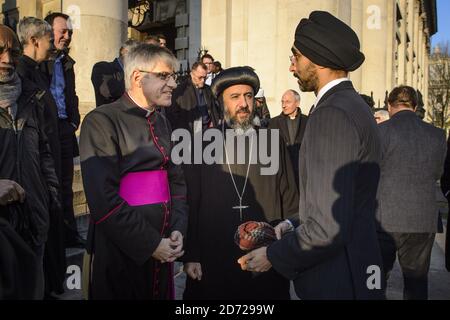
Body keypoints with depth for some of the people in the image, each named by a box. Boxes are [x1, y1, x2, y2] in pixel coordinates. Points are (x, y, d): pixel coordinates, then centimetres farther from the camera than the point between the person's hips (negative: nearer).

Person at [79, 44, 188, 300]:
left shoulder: (161, 123, 10)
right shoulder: (101, 122, -13)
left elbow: (176, 179, 11)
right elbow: (103, 198, -19)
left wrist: (178, 230, -3)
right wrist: (150, 244, -16)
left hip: (163, 248, 7)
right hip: (121, 252, -6)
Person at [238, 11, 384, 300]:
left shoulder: (332, 114, -23)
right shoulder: (354, 106, 8)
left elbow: (328, 228, -26)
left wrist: (273, 256, -12)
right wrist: (294, 225, 8)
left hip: (337, 282, -9)